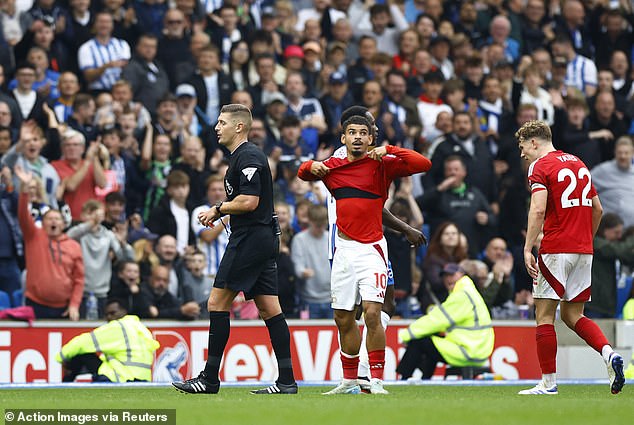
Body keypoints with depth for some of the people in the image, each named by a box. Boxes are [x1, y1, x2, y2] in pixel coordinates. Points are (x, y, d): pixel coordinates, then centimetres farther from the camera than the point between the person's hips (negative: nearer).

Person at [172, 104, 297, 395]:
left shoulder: (248, 157, -13)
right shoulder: (240, 156, 19)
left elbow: (249, 201, -22)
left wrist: (218, 209, -9)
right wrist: (220, 212, 11)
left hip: (250, 239, -11)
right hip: (263, 239, 11)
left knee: (217, 303, -8)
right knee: (269, 308, 6)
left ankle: (209, 379, -7)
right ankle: (286, 380, 3)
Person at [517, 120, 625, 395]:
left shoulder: (541, 166, -6)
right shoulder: (578, 164, 17)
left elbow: (538, 210, -19)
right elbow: (597, 209, 20)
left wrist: (527, 249, -19)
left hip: (556, 250, -7)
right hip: (583, 251, 7)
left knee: (544, 315, 0)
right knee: (572, 315, 13)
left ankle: (548, 383, -1)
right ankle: (609, 353, -10)